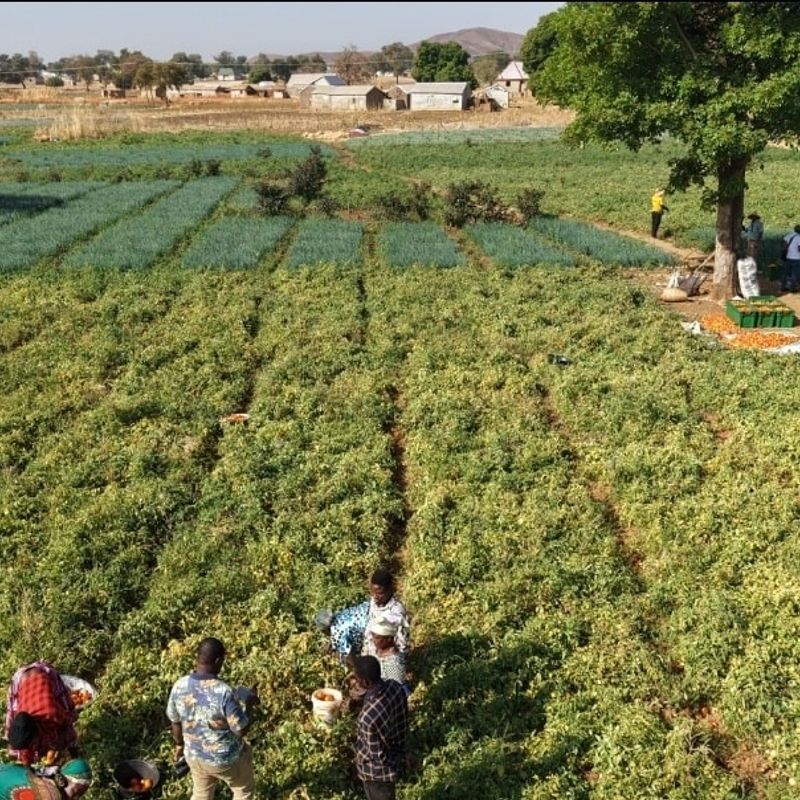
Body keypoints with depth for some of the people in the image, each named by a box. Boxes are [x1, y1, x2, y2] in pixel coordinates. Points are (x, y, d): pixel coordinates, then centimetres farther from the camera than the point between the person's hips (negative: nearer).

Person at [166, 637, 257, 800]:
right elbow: (241, 730, -23)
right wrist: (249, 704, -8)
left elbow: (176, 722, 1)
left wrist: (180, 744, 19)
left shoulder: (179, 686, -15)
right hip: (226, 758, -5)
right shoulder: (224, 692, -33)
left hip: (194, 755, 5)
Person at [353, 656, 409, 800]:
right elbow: (403, 721, -3)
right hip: (396, 755, 7)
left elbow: (379, 756, -29)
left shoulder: (368, 717, -43)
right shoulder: (395, 687, -20)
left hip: (378, 771, -6)